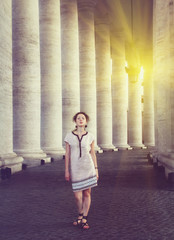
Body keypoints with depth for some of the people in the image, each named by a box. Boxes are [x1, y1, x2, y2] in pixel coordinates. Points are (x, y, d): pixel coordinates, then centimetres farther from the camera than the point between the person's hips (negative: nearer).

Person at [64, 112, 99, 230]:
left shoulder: (90, 136, 2)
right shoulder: (69, 136, 1)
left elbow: (93, 153, 7)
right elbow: (67, 154, 3)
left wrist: (96, 169, 4)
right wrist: (66, 170, 1)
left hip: (88, 167, 0)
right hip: (75, 169, 0)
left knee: (87, 194, 4)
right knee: (77, 195, 1)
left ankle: (84, 219, 17)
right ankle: (80, 215, 29)